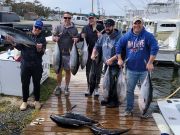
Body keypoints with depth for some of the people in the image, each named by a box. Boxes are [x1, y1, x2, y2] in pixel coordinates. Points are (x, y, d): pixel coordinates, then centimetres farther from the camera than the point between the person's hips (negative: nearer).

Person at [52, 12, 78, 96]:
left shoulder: (74, 29, 8)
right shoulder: (58, 27, 6)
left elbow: (77, 38, 13)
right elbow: (53, 37, 5)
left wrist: (76, 39, -11)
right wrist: (55, 38, -18)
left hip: (69, 53, 1)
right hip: (59, 52, 0)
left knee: (68, 70, 8)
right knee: (59, 70, 6)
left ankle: (66, 87, 20)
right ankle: (58, 87, 20)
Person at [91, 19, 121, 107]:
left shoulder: (118, 37, -14)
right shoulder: (103, 37, 10)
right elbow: (97, 46, 20)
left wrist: (112, 59, -26)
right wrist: (93, 54, 1)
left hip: (115, 65, -7)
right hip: (106, 64, 8)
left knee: (113, 83, -5)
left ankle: (115, 101, 9)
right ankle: (109, 99, 30)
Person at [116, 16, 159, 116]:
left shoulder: (148, 36, -9)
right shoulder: (127, 36, 2)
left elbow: (154, 48, -14)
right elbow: (119, 46, 12)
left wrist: (150, 63, -18)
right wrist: (120, 59, 5)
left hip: (144, 69, -3)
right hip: (131, 69, 3)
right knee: (129, 90, 10)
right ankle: (129, 109, 23)